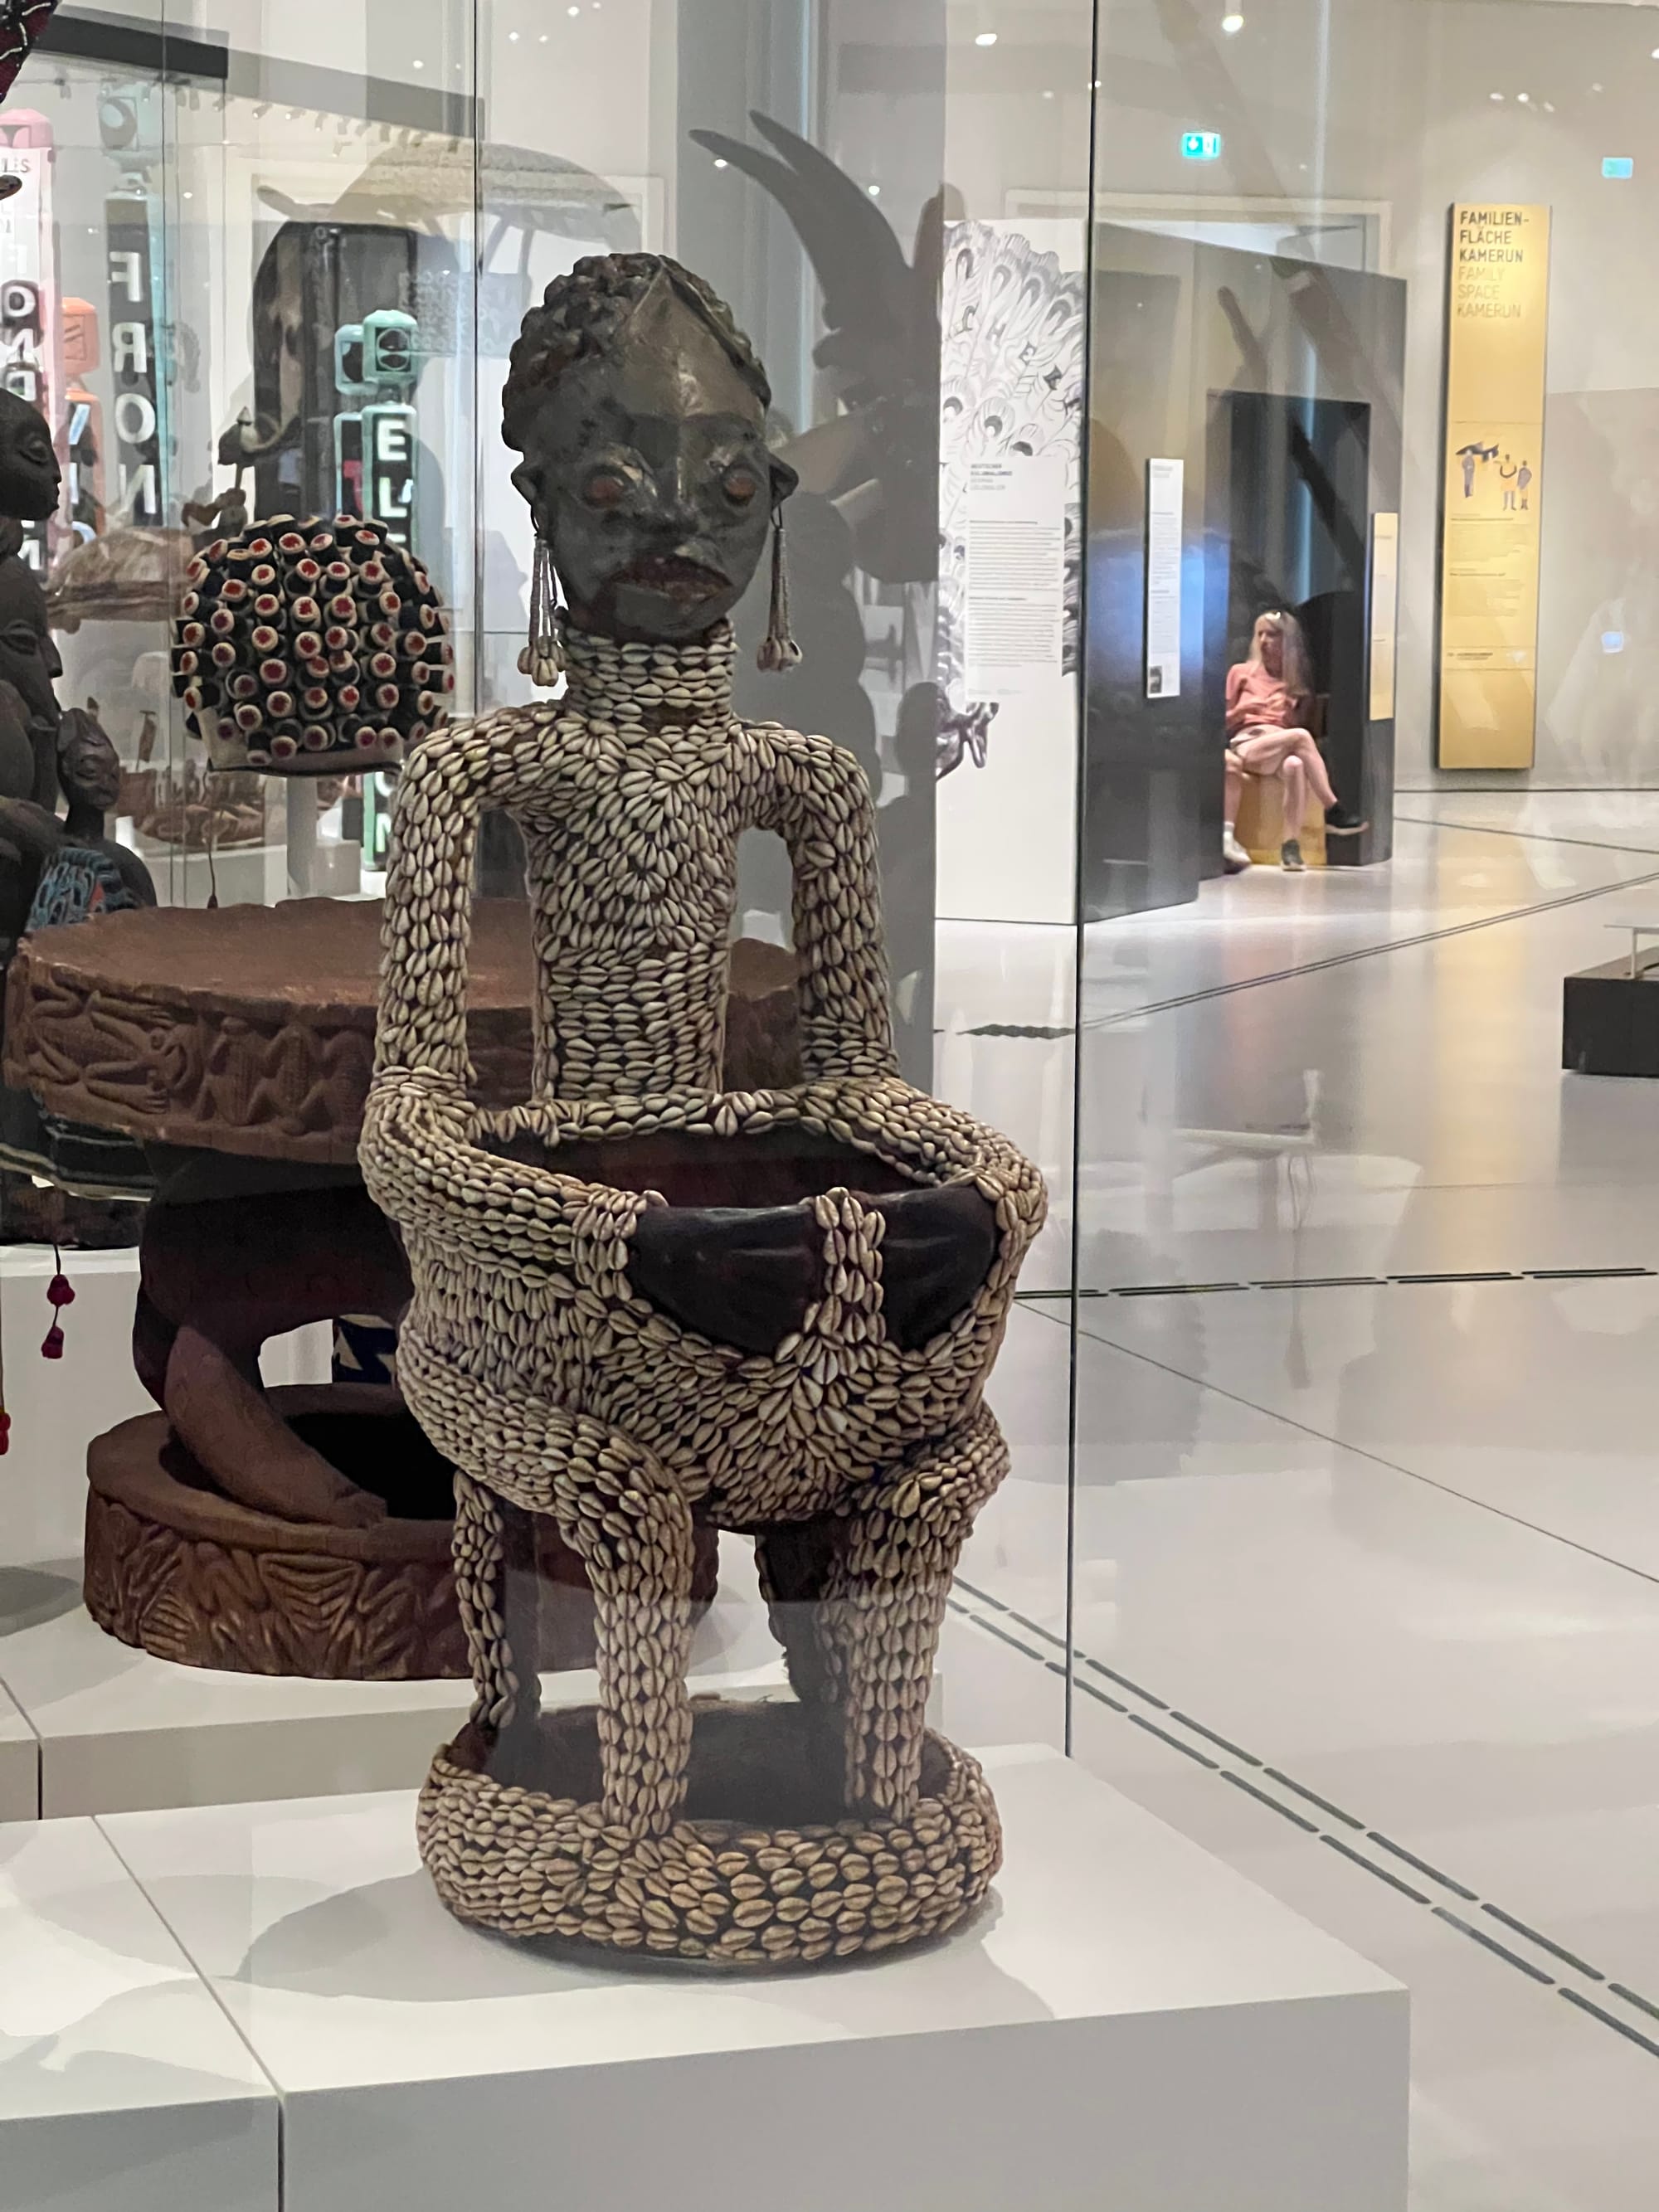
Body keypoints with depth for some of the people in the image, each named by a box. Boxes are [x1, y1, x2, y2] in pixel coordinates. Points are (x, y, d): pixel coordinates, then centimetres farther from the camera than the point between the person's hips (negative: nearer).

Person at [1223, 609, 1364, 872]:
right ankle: (1334, 812, -34)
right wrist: (1242, 710, -6)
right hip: (1246, 745, -2)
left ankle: (1291, 845, -45)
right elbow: (1223, 723, 14)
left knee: (1295, 765, -39)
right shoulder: (1241, 673, 17)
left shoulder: (1299, 680, 21)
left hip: (1283, 748, 2)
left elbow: (1299, 723, 16)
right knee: (1300, 736, -34)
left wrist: (1288, 711, -4)